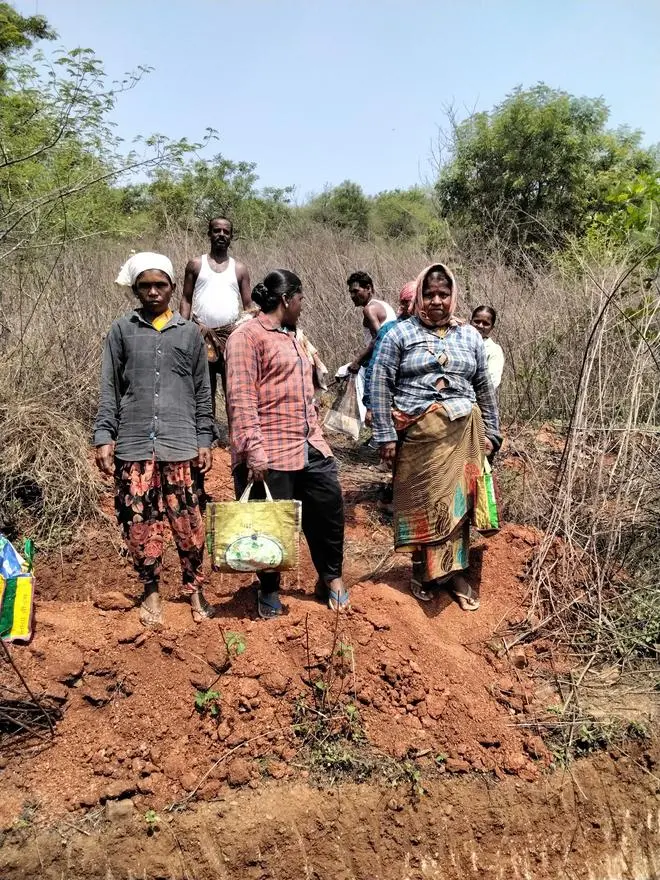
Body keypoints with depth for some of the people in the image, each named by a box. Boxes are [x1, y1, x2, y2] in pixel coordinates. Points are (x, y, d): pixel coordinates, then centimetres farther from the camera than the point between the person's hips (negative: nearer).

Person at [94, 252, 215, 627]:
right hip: (133, 444, 0)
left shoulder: (189, 332, 8)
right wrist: (104, 437, -2)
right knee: (140, 523, 4)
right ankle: (152, 592, 21)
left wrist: (205, 440, 4)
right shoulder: (122, 330, 7)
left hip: (181, 445, 0)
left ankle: (195, 589, 19)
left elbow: (202, 392, 9)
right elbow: (110, 389, 6)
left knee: (189, 523, 1)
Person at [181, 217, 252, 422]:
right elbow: (186, 299, 7)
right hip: (201, 334, 0)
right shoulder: (196, 265, 9)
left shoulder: (240, 269, 10)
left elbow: (247, 305, 8)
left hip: (231, 334, 0)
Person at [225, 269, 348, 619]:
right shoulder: (248, 335, -9)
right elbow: (241, 399, -17)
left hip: (311, 448, 8)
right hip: (270, 454, -8)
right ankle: (269, 591, 24)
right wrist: (252, 450, -22)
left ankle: (331, 578, 29)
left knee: (329, 510, 10)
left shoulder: (292, 337, 21)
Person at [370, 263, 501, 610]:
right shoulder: (400, 333, 1)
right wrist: (385, 435, -9)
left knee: (457, 502, 5)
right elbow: (380, 385, -3)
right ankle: (422, 571, 21)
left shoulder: (470, 336, 11)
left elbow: (484, 388, 16)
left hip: (461, 434, 2)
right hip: (417, 434, -2)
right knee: (420, 503, 5)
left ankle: (456, 572, 18)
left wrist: (490, 433, 13)